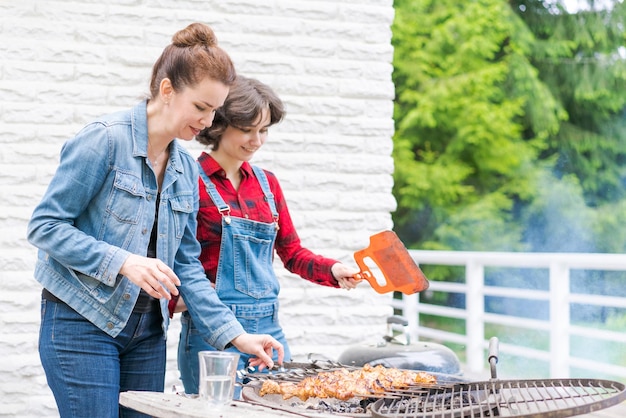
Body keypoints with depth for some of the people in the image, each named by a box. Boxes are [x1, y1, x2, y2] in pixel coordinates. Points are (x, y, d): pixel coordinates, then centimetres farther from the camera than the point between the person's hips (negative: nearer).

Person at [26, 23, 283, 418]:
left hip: (147, 331, 7)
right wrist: (123, 261, -25)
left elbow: (186, 263, 11)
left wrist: (235, 334, 3)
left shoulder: (187, 168, 9)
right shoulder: (105, 139, -12)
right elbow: (45, 226, -13)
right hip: (83, 322, -7)